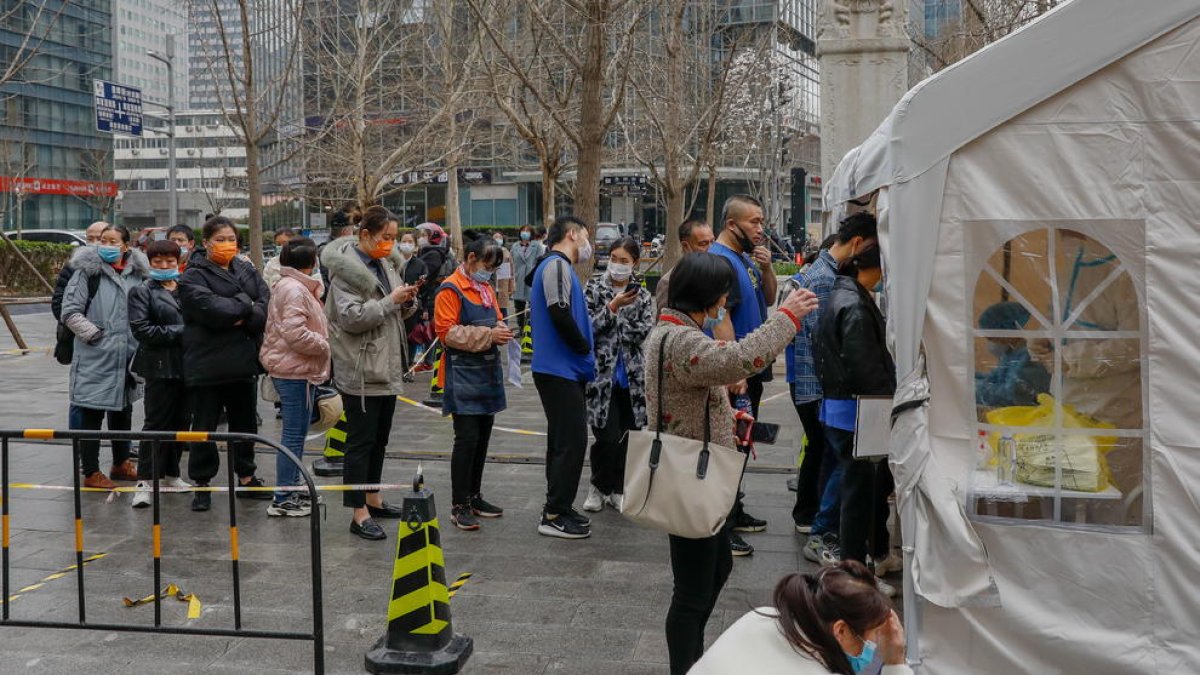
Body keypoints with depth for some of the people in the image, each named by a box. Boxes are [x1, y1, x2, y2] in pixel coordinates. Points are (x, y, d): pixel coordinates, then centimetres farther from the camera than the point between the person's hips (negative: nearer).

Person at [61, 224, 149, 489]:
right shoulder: (87, 271, -6)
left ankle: (121, 463, 33)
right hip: (94, 358, -5)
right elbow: (70, 312, -9)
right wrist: (93, 333, -17)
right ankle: (91, 472, 9)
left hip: (128, 356, 5)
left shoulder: (139, 274, 8)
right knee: (92, 415, 0)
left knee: (122, 412, 18)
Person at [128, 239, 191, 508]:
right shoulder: (142, 292, 0)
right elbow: (141, 329, -11)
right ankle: (145, 481, -2)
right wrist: (178, 333, -13)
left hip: (187, 365, 5)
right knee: (156, 423, -5)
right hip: (160, 367, -5)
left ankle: (171, 473, 24)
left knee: (181, 422, 11)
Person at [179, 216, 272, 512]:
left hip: (243, 363, 6)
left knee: (245, 423, 16)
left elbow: (267, 306, -3)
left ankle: (246, 478, 29)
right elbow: (211, 309, -23)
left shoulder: (247, 271, 10)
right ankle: (202, 485, 14)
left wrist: (243, 318, -19)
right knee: (204, 427, 3)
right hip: (207, 363, -5)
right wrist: (246, 304, -11)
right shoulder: (194, 277, -7)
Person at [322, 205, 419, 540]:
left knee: (379, 438, 17)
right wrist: (390, 301, -22)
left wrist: (407, 301, -3)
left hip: (387, 366, 8)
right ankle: (359, 515, 2)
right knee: (360, 441, -3)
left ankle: (373, 500, 30)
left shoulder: (387, 263, 12)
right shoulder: (345, 268, -13)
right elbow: (350, 317, -22)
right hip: (360, 370, -8)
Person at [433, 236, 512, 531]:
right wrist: (488, 335, -21)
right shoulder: (451, 289, -9)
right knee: (467, 439, -9)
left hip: (488, 372, 8)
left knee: (482, 438, 13)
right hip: (464, 374, -8)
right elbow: (446, 332, -17)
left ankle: (474, 496, 24)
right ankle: (459, 506, -2)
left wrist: (501, 330, 0)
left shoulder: (486, 289, 16)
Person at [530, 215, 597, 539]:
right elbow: (559, 313, -24)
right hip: (560, 369, -10)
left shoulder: (557, 266, 17)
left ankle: (559, 507, 23)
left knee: (563, 440, 15)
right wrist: (585, 348, -10)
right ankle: (555, 515, -2)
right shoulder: (557, 265, -13)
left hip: (561, 370, 10)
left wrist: (582, 350, 10)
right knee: (572, 441, -7)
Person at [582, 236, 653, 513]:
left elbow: (645, 332, -6)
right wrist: (613, 307, -17)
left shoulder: (642, 295, 8)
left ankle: (617, 489, 22)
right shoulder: (594, 288, 2)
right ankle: (599, 487, 14)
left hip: (632, 376, 3)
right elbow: (588, 327, -9)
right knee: (608, 437, -9)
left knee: (627, 437, 6)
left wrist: (615, 317, -10)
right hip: (602, 373, -3)